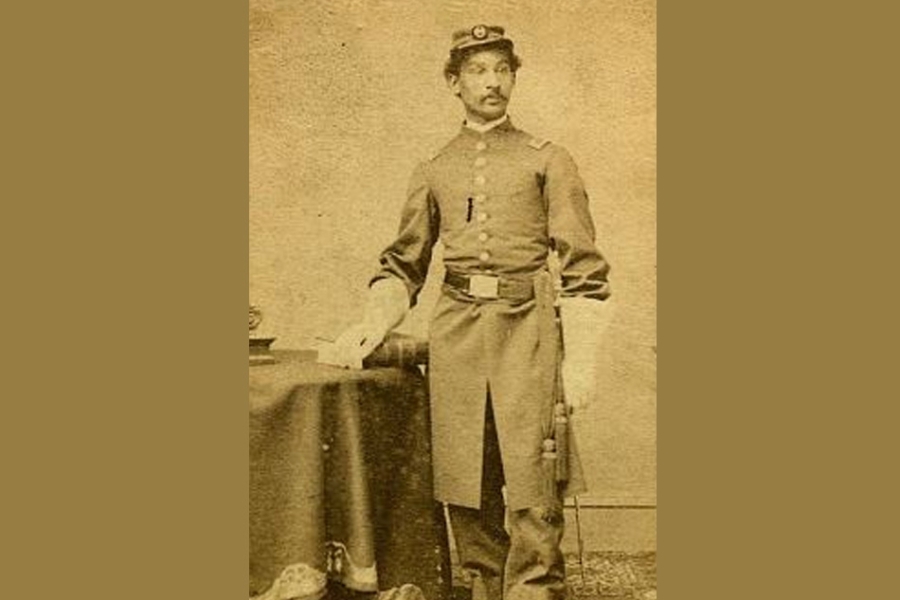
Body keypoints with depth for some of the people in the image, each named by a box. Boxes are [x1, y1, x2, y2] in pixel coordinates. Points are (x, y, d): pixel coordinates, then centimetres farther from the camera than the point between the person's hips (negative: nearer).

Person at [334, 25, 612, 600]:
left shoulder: (548, 160, 7)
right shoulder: (434, 171, 14)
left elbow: (583, 269, 1)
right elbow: (402, 267, 18)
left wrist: (580, 360, -7)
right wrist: (372, 326, 1)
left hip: (527, 329, -2)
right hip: (456, 335, 3)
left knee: (531, 493, -5)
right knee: (465, 493, 7)